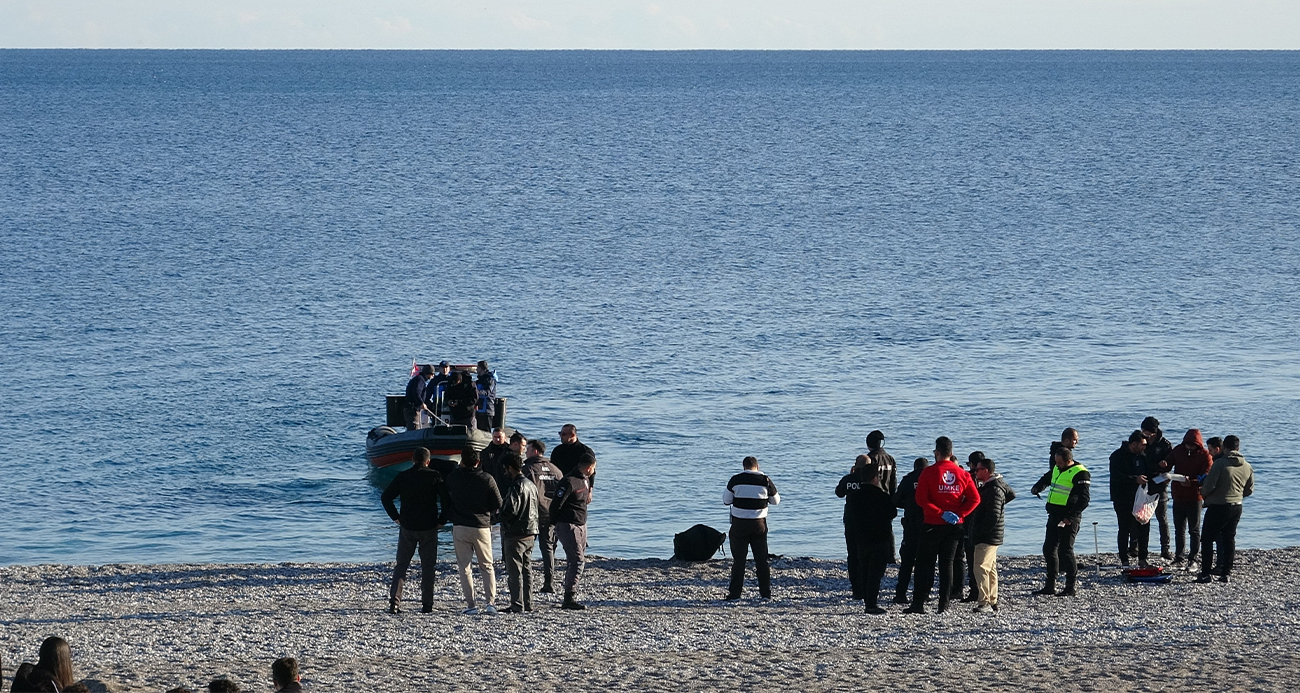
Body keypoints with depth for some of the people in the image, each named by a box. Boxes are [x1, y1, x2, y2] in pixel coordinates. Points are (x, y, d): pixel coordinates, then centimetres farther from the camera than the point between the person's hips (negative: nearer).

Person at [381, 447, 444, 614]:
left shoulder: (402, 477, 1)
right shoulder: (434, 477, -5)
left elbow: (385, 497, 0)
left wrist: (396, 517, 6)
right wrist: (441, 520, -1)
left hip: (407, 527, 1)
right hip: (429, 528, -1)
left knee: (401, 565, 8)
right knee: (428, 567, 7)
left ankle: (394, 602, -5)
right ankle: (427, 605, 3)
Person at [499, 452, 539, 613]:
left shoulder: (516, 486, -16)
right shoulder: (531, 485, 13)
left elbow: (510, 511, -21)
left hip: (515, 534, -9)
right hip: (531, 533, 9)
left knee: (514, 570, -5)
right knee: (526, 569, 14)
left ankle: (517, 605, -7)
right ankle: (528, 604, 17)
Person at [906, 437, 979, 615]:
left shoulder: (929, 472, -7)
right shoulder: (962, 474, 3)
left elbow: (921, 499, -16)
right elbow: (975, 499, -2)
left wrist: (940, 513, -14)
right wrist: (960, 514, -6)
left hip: (933, 525, -3)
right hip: (955, 526, 3)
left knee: (925, 563, 3)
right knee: (947, 564, 9)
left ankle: (919, 603, -3)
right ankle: (944, 605, 4)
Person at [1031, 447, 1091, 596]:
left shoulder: (1080, 474, -14)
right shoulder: (1057, 470, 13)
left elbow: (1084, 499, -19)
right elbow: (1046, 479, 33)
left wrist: (1070, 517, -24)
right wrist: (1037, 488, 10)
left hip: (1068, 519, -9)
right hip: (1054, 515, 9)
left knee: (1065, 550, -7)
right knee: (1049, 549, 10)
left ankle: (1070, 588, 1)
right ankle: (1050, 586, 19)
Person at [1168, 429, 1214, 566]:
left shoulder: (1205, 456, -11)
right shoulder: (1178, 450, 1)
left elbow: (1205, 478, -16)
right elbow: (1169, 464, 12)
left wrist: (1191, 482, -32)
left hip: (1195, 497, -5)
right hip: (1178, 495, 5)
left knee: (1194, 529, 2)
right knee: (1179, 529, 12)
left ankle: (1192, 558, 7)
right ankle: (1179, 556, 21)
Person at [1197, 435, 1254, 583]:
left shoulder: (1220, 463, -15)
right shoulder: (1247, 467, 5)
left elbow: (1209, 486, -18)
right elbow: (1249, 490, 13)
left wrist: (1203, 493, 4)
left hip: (1218, 506, -6)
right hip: (1237, 507, 6)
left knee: (1207, 539, 2)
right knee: (1229, 539, 15)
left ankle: (1205, 573, -3)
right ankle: (1225, 572, 13)